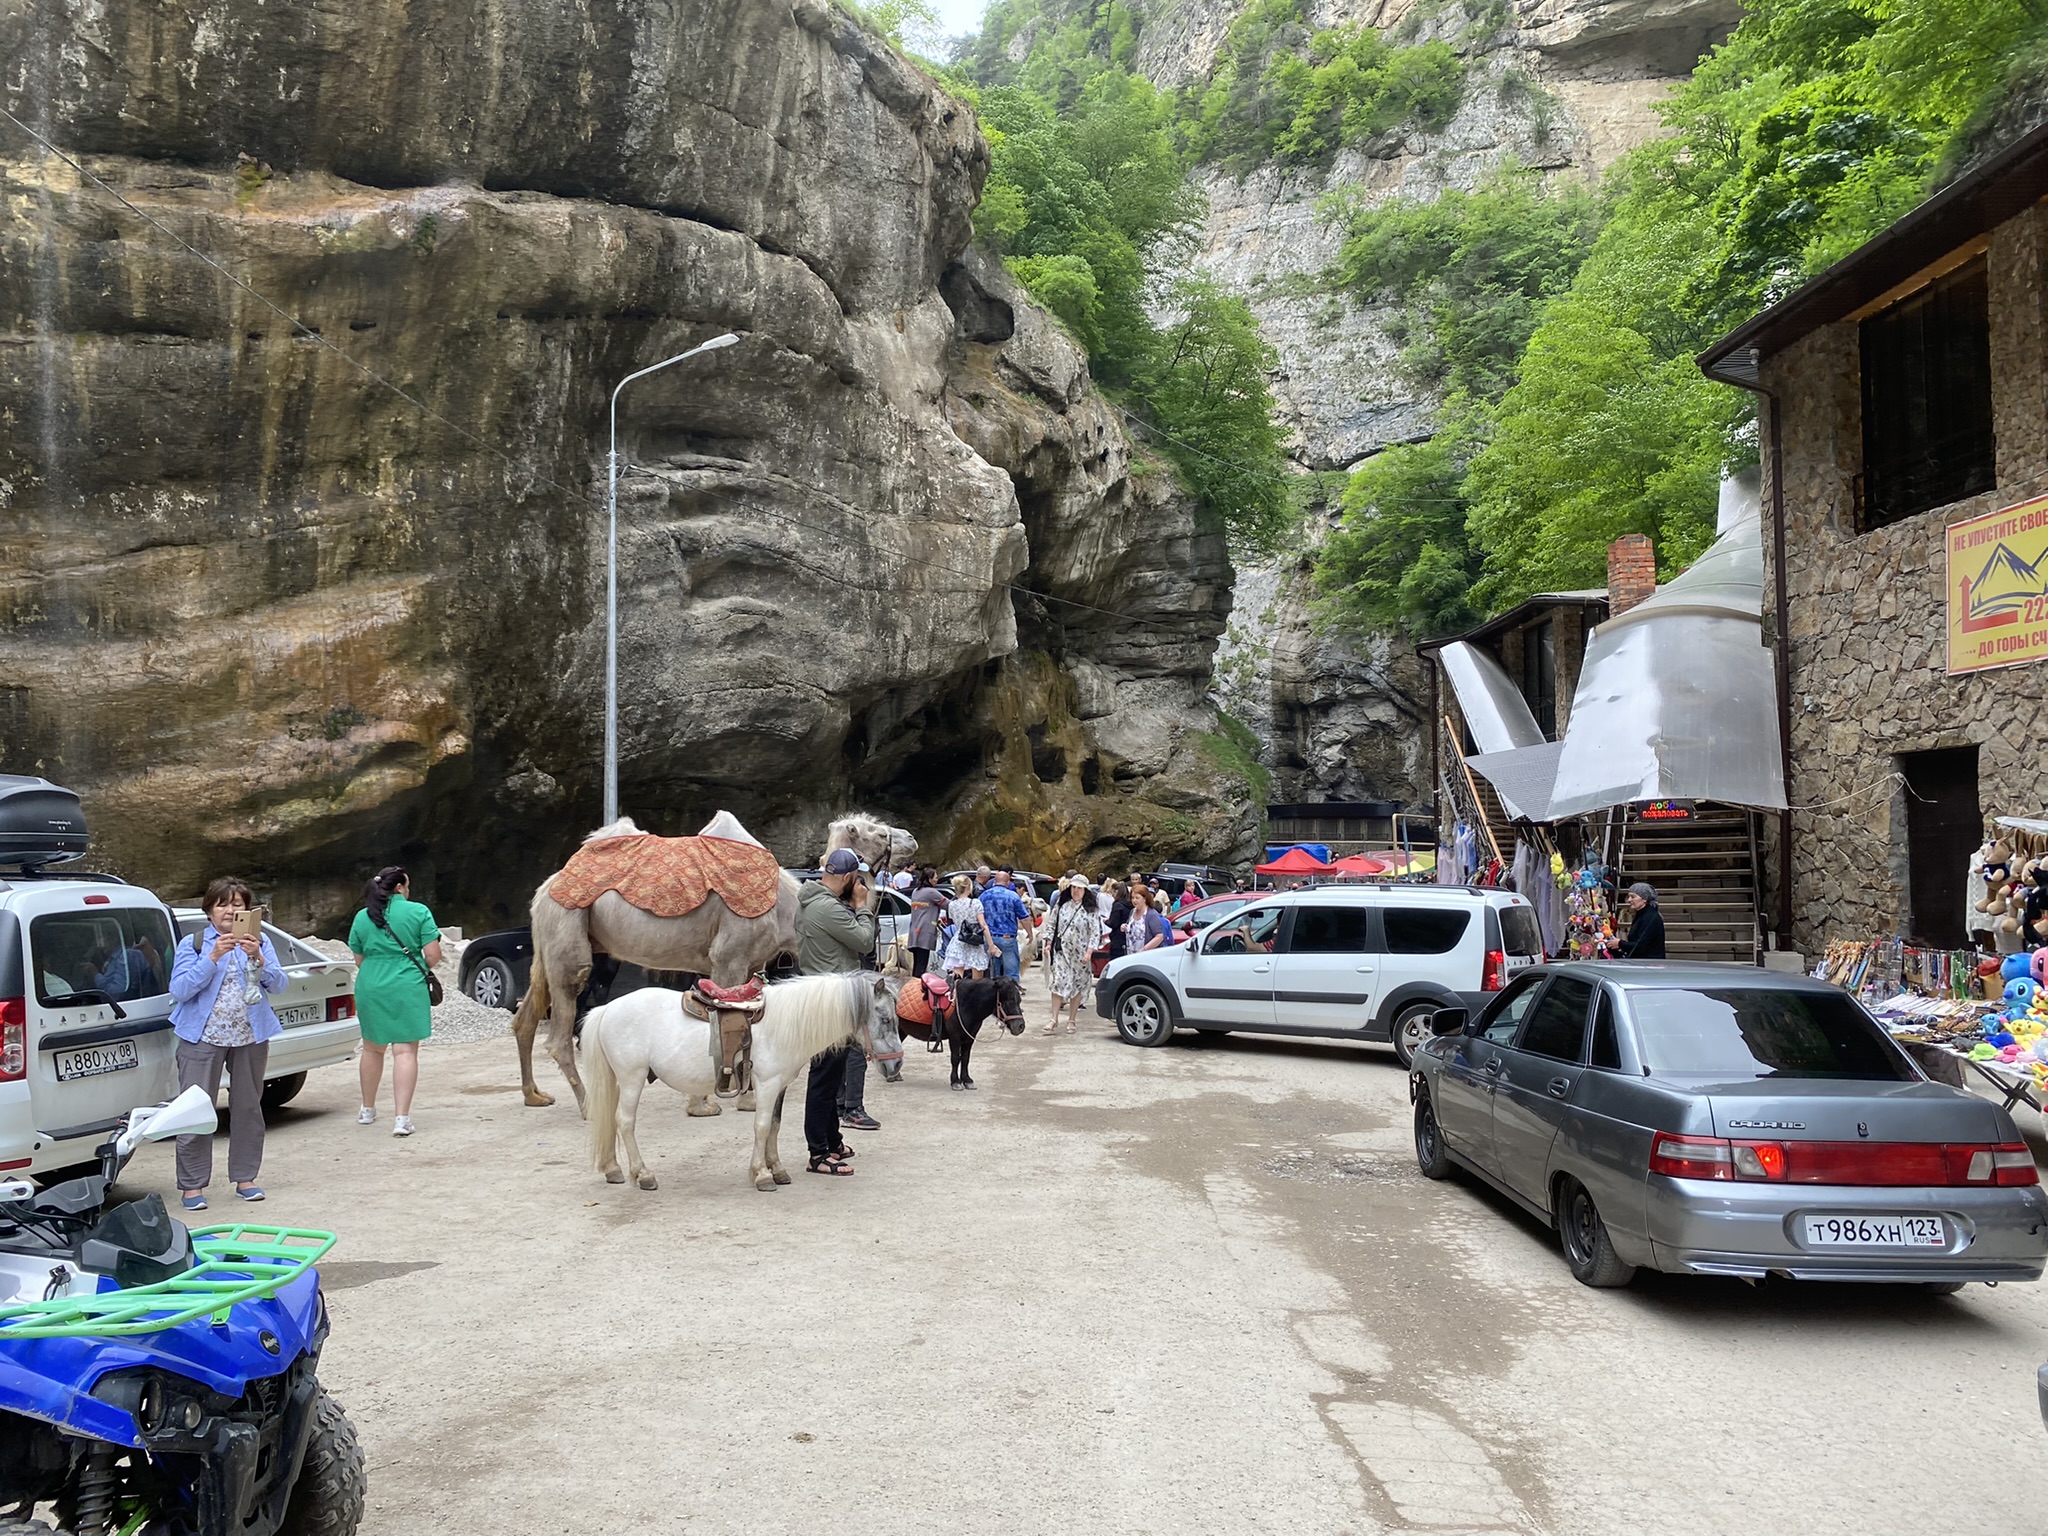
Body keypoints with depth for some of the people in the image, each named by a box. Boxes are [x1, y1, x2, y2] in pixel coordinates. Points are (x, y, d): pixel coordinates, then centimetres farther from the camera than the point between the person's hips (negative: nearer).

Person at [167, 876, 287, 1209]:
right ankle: (191, 1185, 4)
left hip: (251, 1037, 3)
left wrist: (258, 958, -19)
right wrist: (213, 957, -19)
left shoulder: (260, 941, 7)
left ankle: (245, 1178, 18)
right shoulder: (192, 944, 1)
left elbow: (278, 985, -2)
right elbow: (179, 990, -10)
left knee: (248, 1107, 8)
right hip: (203, 1038, -2)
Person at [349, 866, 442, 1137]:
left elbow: (359, 960, 11)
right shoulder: (418, 912, -5)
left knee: (372, 1049, 20)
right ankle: (401, 1117, -9)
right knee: (405, 1051, -2)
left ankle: (367, 1110, 33)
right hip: (407, 989, -3)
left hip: (370, 989, 4)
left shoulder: (362, 917, 5)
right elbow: (433, 956, -7)